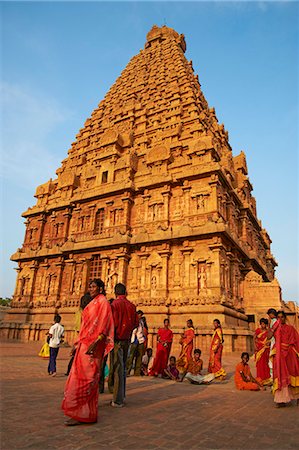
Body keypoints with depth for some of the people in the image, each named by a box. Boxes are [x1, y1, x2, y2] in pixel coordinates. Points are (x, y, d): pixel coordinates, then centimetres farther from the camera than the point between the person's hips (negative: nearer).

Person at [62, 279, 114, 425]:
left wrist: (95, 342, -25)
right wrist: (78, 343, 18)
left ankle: (83, 414, 2)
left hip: (92, 344, -9)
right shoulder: (93, 303, 19)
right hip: (84, 343, 9)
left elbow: (103, 325, -17)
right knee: (80, 376, 13)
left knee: (86, 377, -6)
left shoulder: (103, 302, -8)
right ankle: (79, 410, 24)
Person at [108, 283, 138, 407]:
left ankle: (118, 400, 2)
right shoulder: (131, 305, 5)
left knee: (117, 369, -2)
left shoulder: (115, 304, -11)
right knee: (122, 368, 17)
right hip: (127, 340, 6)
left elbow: (114, 322, -17)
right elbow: (135, 323, 6)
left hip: (117, 340, -6)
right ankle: (122, 396, 26)